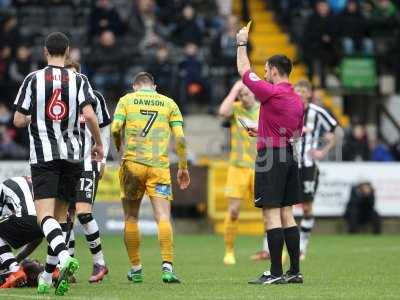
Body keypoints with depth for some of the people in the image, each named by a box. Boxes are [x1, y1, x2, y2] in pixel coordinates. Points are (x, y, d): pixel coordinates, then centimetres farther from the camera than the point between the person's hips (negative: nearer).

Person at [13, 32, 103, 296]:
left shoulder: (33, 79, -1)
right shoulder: (78, 80, 1)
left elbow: (18, 120, -1)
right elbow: (89, 115, -12)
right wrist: (99, 144, 3)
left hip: (42, 155, -2)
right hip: (72, 154, 3)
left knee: (45, 214, -10)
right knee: (60, 215, 12)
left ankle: (65, 257, -37)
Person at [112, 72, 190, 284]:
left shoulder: (126, 100, 9)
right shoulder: (169, 103, 11)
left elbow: (115, 128, -5)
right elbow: (180, 137, 4)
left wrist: (120, 150, 14)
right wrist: (183, 167, 12)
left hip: (132, 163, 0)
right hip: (159, 166, 0)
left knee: (131, 218, 11)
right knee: (163, 217, -5)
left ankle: (136, 269, 13)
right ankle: (167, 267, -20)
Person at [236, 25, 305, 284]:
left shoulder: (271, 92, -12)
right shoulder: (298, 100, 12)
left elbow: (245, 71, -1)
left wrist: (242, 44, 14)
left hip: (271, 158, -8)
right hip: (289, 157, 8)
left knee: (272, 214, -7)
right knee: (287, 215, 11)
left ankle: (276, 273, -9)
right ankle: (295, 271, 10)